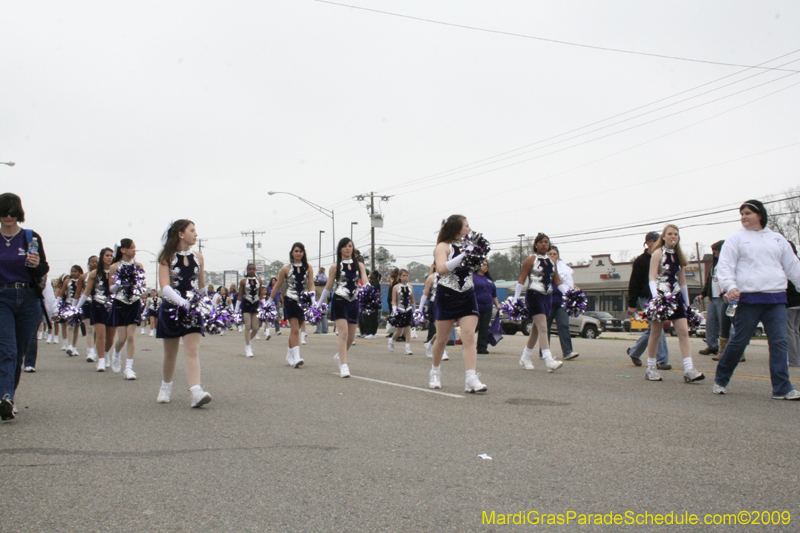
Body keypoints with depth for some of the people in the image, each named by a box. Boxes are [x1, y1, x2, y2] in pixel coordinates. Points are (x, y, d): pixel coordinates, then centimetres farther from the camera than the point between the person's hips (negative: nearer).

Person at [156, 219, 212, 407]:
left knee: (192, 351, -12)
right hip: (171, 308, -1)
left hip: (192, 309, 2)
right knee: (170, 353, 10)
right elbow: (165, 287, -16)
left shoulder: (198, 258, 7)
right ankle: (166, 388, 32)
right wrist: (181, 301, -30)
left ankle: (195, 392, -24)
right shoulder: (167, 258, -3)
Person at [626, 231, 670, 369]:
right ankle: (661, 360, -9)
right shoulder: (640, 261, -4)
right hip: (646, 299, -7)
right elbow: (634, 284, -6)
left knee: (652, 329, 12)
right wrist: (632, 304, -10)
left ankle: (634, 351, 29)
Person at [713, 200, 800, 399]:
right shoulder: (736, 239, 5)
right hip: (748, 299, -3)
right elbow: (725, 266, -5)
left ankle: (782, 388, 0)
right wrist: (730, 286, -22)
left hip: (776, 298, 4)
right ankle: (720, 380, 17)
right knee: (738, 342, 0)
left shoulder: (777, 239, 17)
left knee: (779, 342, -3)